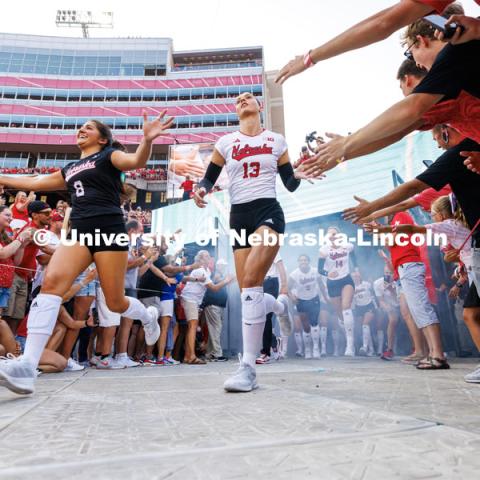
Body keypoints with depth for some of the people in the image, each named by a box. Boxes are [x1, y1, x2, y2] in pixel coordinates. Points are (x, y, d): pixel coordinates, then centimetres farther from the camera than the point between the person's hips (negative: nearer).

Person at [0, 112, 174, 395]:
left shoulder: (108, 156, 9)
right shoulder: (69, 170, 27)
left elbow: (137, 161, -12)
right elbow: (35, 183, 38)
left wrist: (147, 140, -31)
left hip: (109, 229, -5)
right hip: (79, 232, 5)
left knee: (115, 303, -2)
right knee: (51, 283, -20)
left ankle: (148, 317, 33)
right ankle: (28, 366, -25)